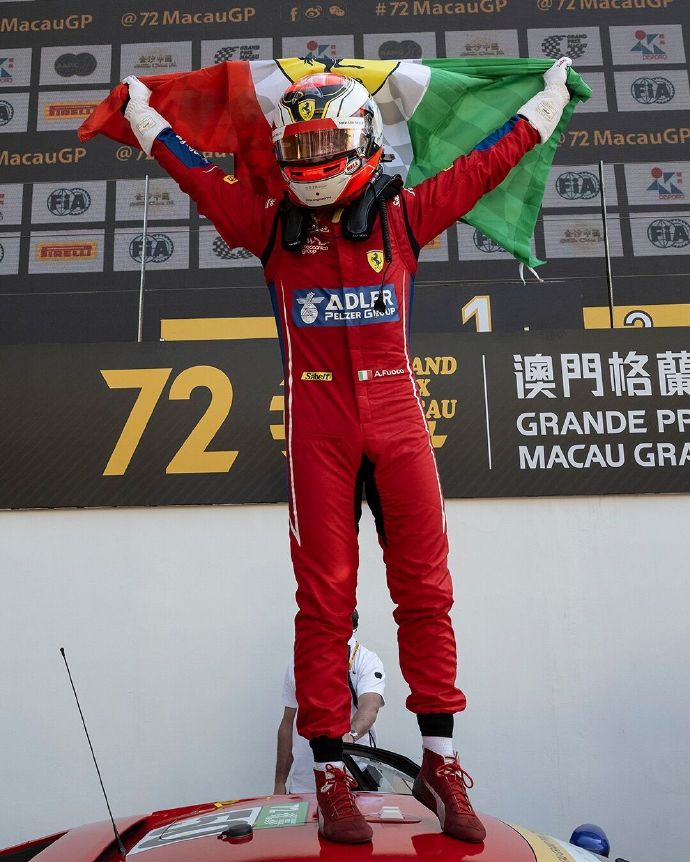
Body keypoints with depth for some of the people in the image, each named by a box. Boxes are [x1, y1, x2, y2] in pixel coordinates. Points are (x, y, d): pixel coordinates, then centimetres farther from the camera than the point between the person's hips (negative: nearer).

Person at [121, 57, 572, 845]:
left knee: (424, 586, 2)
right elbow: (195, 173, 22)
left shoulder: (404, 213, 11)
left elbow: (485, 165, 20)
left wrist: (550, 97, 31)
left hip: (395, 411, 1)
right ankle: (330, 772, 12)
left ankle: (439, 760, 16)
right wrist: (140, 108, 34)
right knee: (324, 595, 1)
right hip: (316, 418, 0)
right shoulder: (272, 223, 11)